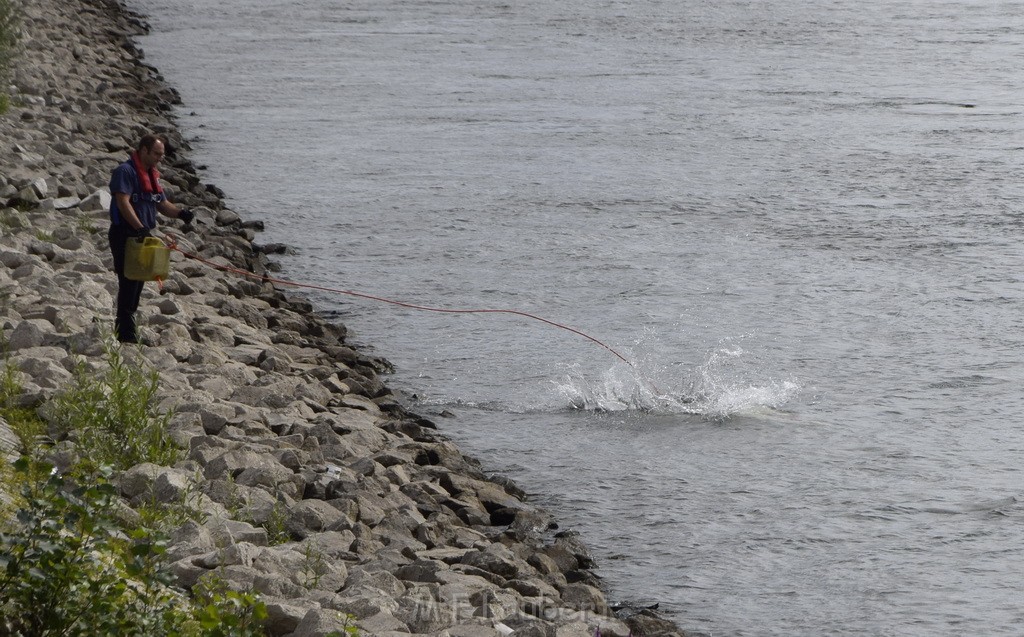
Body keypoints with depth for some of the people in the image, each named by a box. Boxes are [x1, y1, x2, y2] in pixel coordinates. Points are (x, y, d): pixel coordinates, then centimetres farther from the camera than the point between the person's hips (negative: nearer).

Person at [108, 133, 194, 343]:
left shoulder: (152, 175, 17)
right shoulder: (126, 171, -12)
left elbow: (162, 204, 19)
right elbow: (123, 202, -24)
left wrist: (180, 213, -2)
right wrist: (140, 227, -33)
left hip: (142, 238, 9)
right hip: (125, 236, -9)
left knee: (138, 283, 14)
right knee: (129, 282, -10)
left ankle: (123, 326, 25)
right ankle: (126, 332, -8)